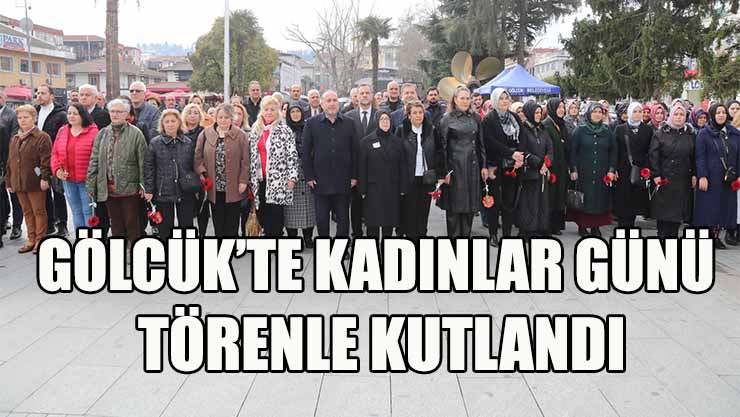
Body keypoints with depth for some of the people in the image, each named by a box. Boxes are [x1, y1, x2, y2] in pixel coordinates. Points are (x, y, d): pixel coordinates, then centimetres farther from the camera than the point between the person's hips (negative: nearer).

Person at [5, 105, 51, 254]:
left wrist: (44, 177, -20)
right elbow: (10, 162, 19)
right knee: (27, 212, 12)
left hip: (35, 183, -7)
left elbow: (46, 160, -13)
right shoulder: (15, 139, 16)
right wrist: (9, 181, 15)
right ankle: (31, 240, 19)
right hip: (18, 183, 7)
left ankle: (40, 240, 9)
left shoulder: (42, 137, -6)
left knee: (39, 211, 2)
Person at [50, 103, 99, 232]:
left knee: (88, 211, -2)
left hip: (86, 179, -6)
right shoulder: (62, 131, 10)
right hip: (67, 179, 6)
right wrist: (57, 169, -3)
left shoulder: (93, 131, -8)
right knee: (76, 212, 14)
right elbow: (55, 153, 13)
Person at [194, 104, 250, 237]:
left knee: (232, 225, 4)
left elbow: (245, 160, -3)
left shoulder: (240, 135, -1)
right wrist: (201, 172, -4)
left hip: (233, 188, -2)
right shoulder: (206, 134, 5)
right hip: (214, 188, 2)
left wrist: (243, 181, -8)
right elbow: (198, 156, 9)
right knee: (218, 222, 9)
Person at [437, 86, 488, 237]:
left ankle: (466, 236, 18)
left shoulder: (475, 118, 11)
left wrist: (483, 166, 7)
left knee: (470, 204, 8)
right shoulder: (447, 120, -3)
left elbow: (481, 144, 13)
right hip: (455, 166, -4)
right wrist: (445, 171, -10)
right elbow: (443, 147, -5)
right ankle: (453, 237, 9)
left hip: (472, 166, 4)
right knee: (454, 205, 0)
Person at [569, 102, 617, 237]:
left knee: (600, 199, 1)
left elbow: (613, 151, 9)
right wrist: (573, 169, -8)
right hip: (584, 173, -2)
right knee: (584, 199, -1)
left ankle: (596, 226, 8)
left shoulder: (607, 131, 9)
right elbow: (573, 151, -1)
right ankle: (582, 226, 7)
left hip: (602, 174, 2)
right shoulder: (580, 130, 2)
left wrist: (612, 170, 0)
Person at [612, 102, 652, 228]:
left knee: (635, 203, 3)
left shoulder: (648, 130, 8)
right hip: (623, 172, -1)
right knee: (622, 205, -2)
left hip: (640, 172, 1)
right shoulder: (620, 129, 6)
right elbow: (615, 151, 3)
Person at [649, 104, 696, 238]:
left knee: (679, 210, 5)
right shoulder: (660, 134, -1)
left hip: (683, 180, 3)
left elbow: (694, 156, 10)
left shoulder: (690, 134, 9)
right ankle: (662, 236, 6)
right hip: (664, 179, -3)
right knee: (664, 211, -1)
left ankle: (673, 235, 14)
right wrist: (656, 175, -12)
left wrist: (694, 175, 3)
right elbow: (653, 155, -6)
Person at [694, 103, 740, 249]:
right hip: (710, 178, -4)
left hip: (728, 179, 4)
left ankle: (716, 236, 15)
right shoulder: (704, 134, -2)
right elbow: (700, 157, -7)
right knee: (708, 208, -2)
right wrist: (702, 176, -15)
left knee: (724, 207, 6)